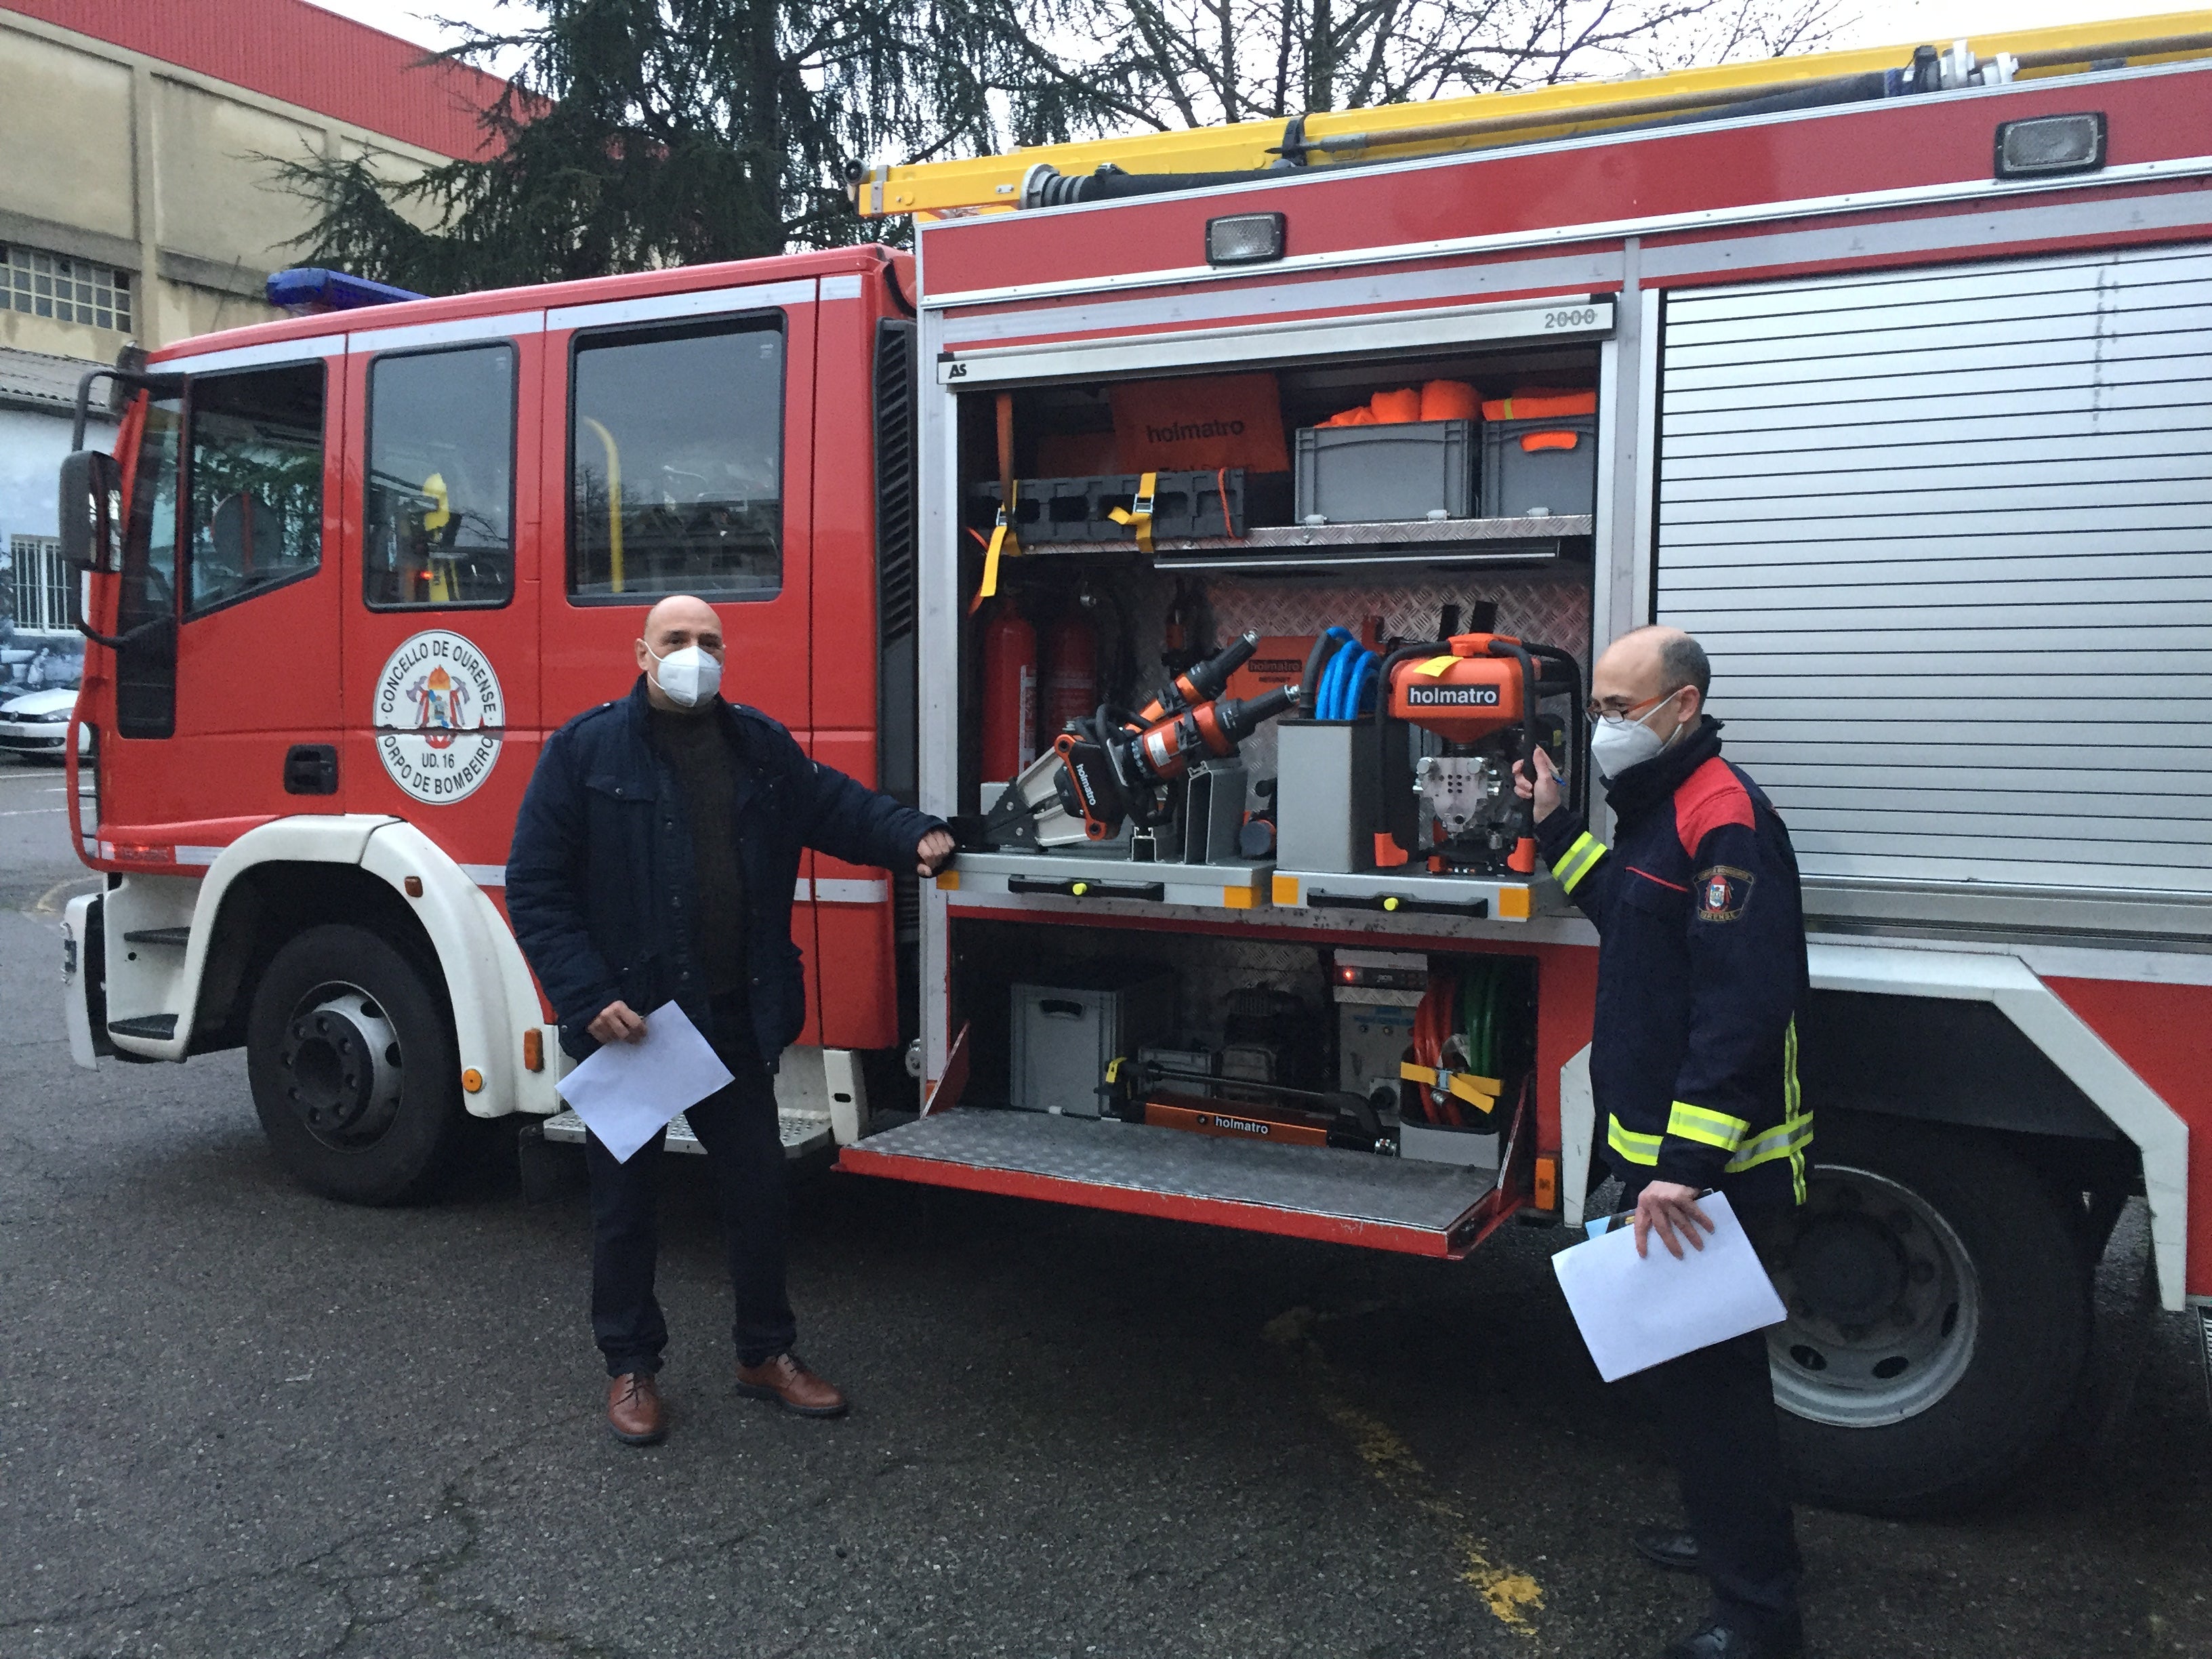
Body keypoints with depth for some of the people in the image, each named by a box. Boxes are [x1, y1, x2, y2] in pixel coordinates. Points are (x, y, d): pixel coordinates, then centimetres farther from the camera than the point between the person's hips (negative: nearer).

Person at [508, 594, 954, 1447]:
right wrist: (589, 998, -17)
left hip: (733, 1019, 4)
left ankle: (766, 1353, 30)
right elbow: (536, 890, -9)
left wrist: (910, 835, -4)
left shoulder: (759, 744, 7)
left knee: (756, 1185, 12)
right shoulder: (583, 751, -7)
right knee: (624, 1199, 10)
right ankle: (631, 1368, 27)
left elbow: (833, 804, 15)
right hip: (625, 1021, -4)